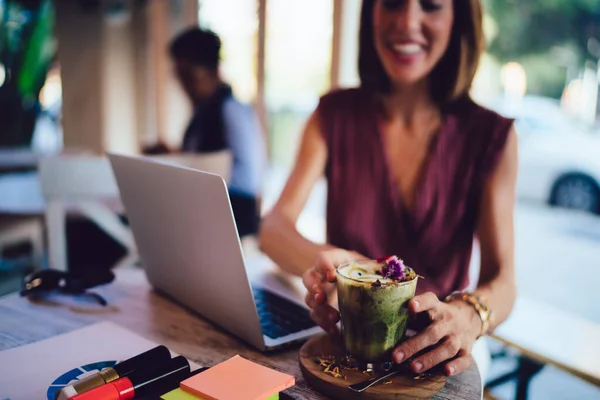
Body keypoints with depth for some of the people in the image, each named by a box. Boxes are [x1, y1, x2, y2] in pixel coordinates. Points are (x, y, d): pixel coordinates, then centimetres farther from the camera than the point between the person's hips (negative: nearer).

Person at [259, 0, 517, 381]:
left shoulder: (492, 136, -7)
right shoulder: (334, 116, -3)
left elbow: (502, 279, -13)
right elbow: (274, 226, -12)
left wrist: (470, 315, -37)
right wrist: (320, 260, -36)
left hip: (433, 346, -1)